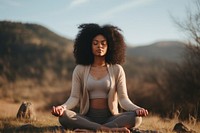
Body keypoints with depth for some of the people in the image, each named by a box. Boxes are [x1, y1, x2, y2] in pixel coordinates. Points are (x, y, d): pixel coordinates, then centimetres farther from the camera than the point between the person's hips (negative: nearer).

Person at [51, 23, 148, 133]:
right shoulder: (80, 69, 7)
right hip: (87, 118, 0)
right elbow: (74, 97, 0)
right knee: (64, 116, -31)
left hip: (110, 118, 0)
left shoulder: (117, 69, 6)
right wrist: (62, 107, -23)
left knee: (136, 117, -30)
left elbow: (123, 99, 1)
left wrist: (137, 109, -22)